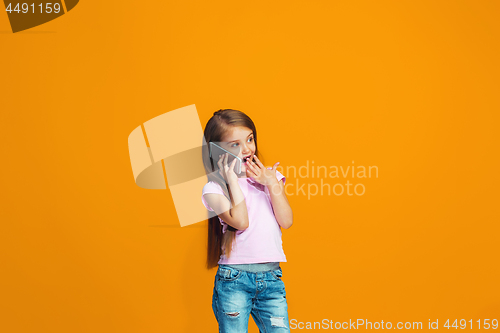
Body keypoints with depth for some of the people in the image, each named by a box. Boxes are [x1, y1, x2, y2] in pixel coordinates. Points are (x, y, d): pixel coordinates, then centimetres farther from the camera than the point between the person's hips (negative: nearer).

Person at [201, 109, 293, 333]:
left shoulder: (269, 177, 11)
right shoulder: (214, 188, -2)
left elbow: (286, 221, 2)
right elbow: (241, 222, -16)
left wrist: (271, 183, -5)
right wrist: (232, 180, -11)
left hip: (271, 277, 3)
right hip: (234, 278, -3)